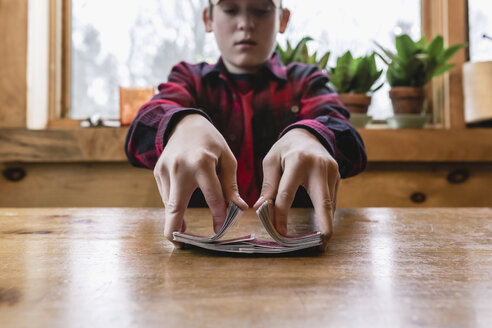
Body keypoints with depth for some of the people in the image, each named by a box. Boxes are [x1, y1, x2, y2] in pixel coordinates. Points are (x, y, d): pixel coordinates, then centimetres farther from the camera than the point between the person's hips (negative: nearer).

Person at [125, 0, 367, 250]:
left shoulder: (305, 81, 15)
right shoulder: (189, 77, 15)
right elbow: (144, 129, -7)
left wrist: (307, 136, -30)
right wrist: (184, 124, -30)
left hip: (292, 232, 1)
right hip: (200, 232, 0)